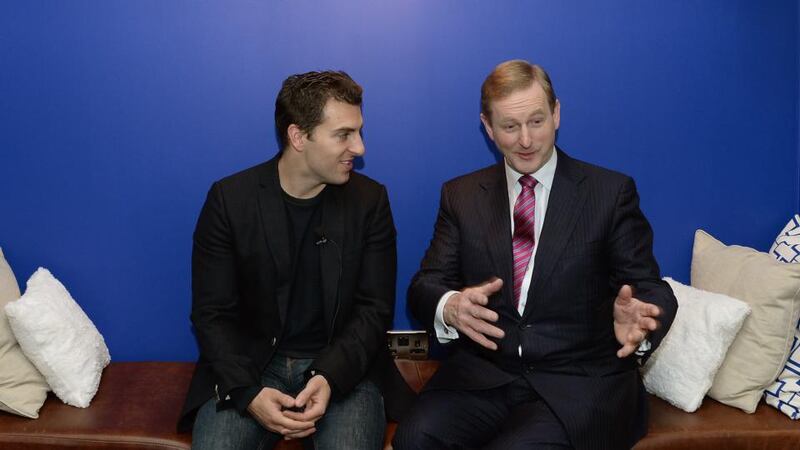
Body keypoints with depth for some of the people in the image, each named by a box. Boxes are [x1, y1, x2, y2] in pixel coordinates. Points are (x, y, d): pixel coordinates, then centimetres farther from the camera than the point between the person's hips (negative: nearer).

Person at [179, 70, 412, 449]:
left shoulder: (369, 201, -1)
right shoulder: (229, 198, -4)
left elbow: (374, 308, -2)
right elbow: (212, 312, -3)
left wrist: (330, 377, -18)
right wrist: (248, 391, -18)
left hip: (342, 368, 0)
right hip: (250, 365, 0)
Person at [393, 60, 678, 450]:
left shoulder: (611, 192, 2)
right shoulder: (461, 196, 9)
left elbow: (649, 287, 1)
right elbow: (424, 285, 3)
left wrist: (637, 322, -24)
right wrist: (450, 307, -22)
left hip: (579, 382, -2)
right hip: (482, 374, 2)